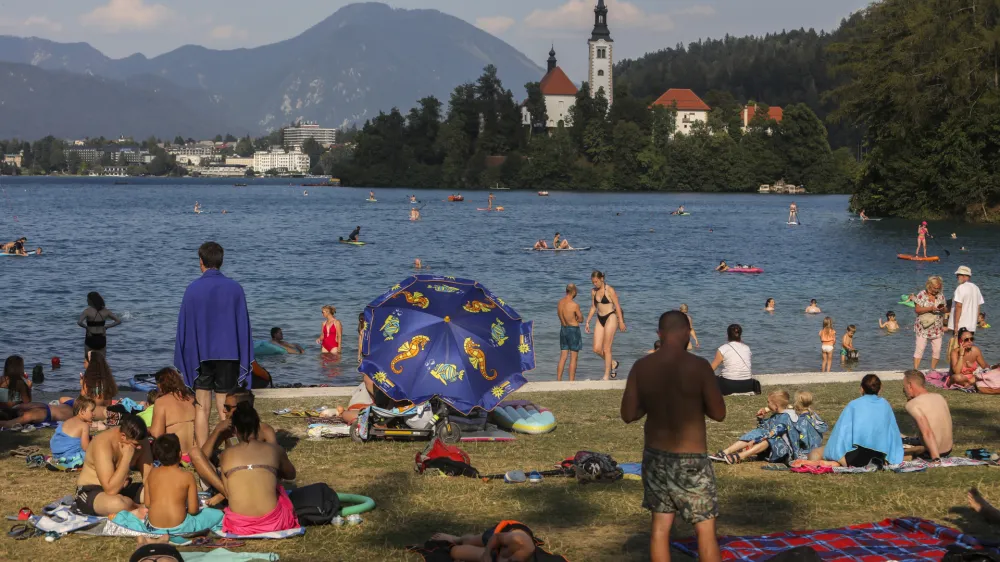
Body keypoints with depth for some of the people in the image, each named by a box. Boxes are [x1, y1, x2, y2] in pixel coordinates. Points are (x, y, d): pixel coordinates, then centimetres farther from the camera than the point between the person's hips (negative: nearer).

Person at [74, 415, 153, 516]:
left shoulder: (141, 442, -7)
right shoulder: (103, 444, -28)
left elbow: (149, 477, -5)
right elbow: (111, 490, -35)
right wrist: (127, 458, -35)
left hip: (123, 490, 6)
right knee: (117, 504, -40)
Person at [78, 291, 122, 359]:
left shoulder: (87, 311, -12)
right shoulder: (105, 311, 1)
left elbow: (79, 322, -26)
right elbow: (119, 321, 2)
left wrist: (86, 327, -9)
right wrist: (106, 327, 3)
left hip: (91, 339, -4)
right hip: (102, 339, 4)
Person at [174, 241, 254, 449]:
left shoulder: (193, 289, -6)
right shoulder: (235, 288, -1)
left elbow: (184, 326, -1)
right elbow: (243, 326, 2)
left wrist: (182, 361, 6)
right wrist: (245, 360, 8)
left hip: (200, 355, -1)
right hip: (228, 355, 1)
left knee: (202, 408, 4)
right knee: (225, 409, 5)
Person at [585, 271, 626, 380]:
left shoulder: (609, 290, -10)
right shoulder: (593, 291, 8)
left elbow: (617, 306, -9)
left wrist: (621, 322, -11)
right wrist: (587, 322, 13)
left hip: (610, 318, -6)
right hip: (600, 320, 6)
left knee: (606, 349, -5)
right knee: (597, 349, 0)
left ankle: (606, 376, 2)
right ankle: (613, 363, 25)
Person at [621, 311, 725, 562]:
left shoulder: (641, 367, -4)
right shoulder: (698, 366, -16)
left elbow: (628, 415, -1)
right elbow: (719, 414, -11)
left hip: (655, 455, 4)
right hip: (690, 460, -4)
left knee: (660, 525, 13)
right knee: (706, 529, 5)